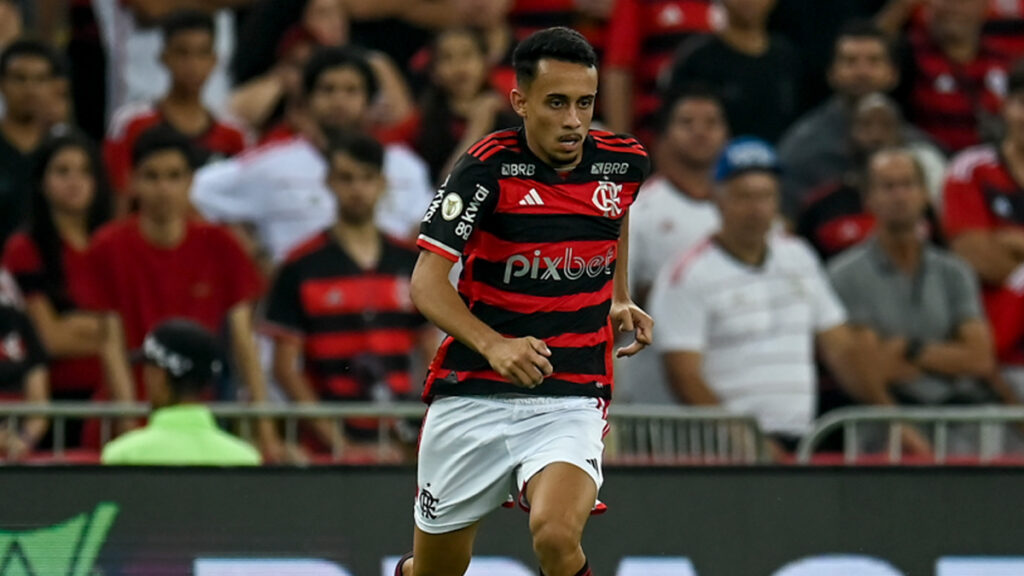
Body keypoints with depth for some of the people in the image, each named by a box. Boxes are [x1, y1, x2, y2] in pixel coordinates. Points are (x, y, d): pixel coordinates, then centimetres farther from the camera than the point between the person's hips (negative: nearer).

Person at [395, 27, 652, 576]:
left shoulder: (624, 162, -1)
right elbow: (427, 283, -18)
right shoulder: (488, 168, -13)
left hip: (570, 401, 1)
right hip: (470, 397, -1)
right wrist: (494, 345, -34)